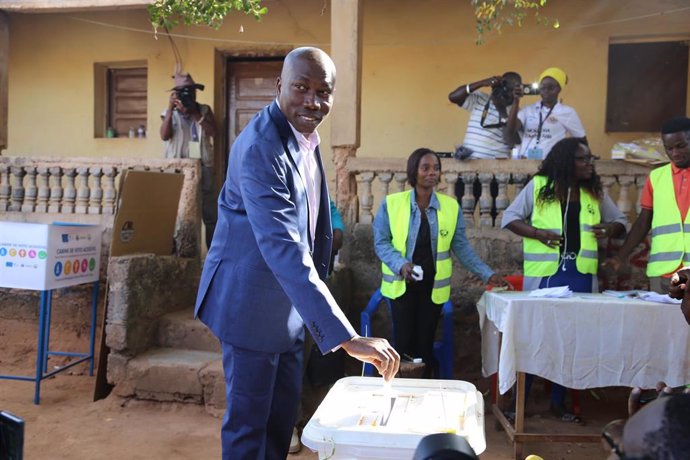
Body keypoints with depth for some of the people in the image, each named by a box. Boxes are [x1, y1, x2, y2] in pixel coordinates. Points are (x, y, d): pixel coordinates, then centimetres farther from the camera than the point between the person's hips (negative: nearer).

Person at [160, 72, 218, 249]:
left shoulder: (204, 110, 9)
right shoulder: (169, 113, 7)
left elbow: (213, 132, -6)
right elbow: (164, 136, -10)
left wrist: (193, 114, -10)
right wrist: (170, 108, -13)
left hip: (203, 166, 1)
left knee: (210, 213, 1)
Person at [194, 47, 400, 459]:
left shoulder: (305, 137, 3)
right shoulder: (260, 147, -27)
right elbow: (283, 249, -37)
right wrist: (346, 337, -41)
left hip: (288, 303, 9)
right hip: (253, 303, -9)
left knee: (283, 413, 20)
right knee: (248, 422, 6)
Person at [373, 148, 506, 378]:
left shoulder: (451, 207, 0)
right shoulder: (391, 203, -6)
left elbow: (461, 247, 3)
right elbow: (381, 242, -5)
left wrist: (487, 274, -2)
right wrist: (401, 264, -21)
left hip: (433, 286, 2)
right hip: (401, 284, -1)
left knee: (425, 343, 9)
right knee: (403, 343, 2)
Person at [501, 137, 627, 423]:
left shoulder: (595, 191, 10)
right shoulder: (538, 185, -1)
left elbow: (621, 221, 18)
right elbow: (509, 218, 0)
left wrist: (609, 230, -6)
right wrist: (538, 234, -16)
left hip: (581, 274, 4)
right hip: (544, 273, -4)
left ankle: (558, 402, 23)